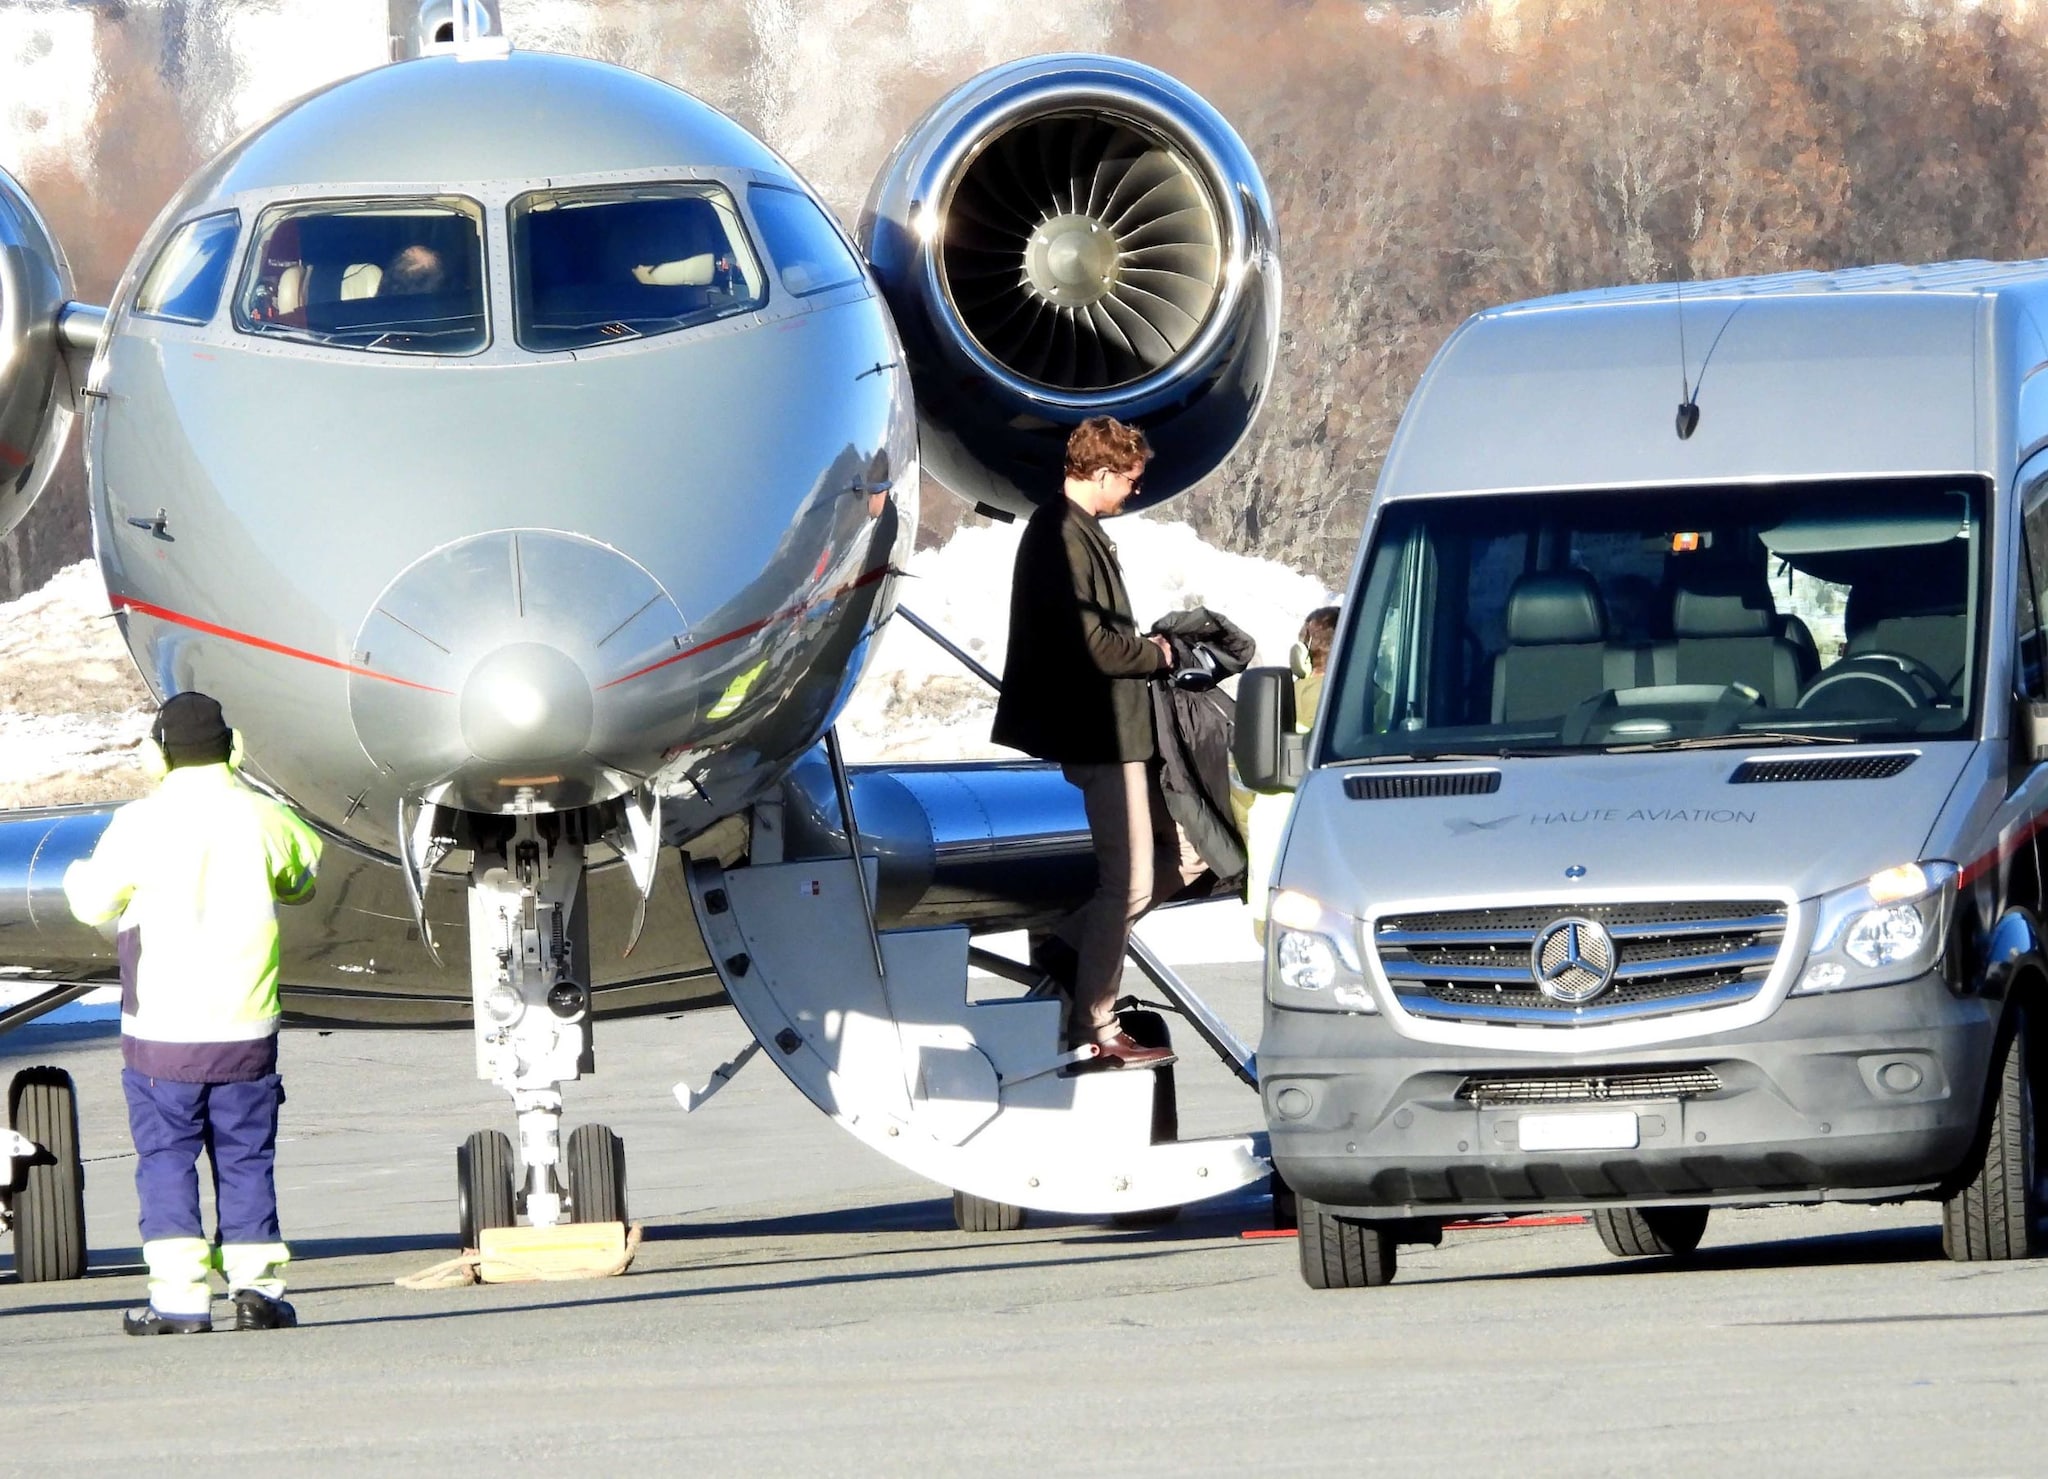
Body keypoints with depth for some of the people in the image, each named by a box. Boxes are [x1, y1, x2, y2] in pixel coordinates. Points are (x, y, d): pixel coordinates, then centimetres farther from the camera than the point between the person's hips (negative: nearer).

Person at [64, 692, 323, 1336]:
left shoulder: (142, 825, -11)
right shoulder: (262, 819, -1)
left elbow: (95, 901, 1)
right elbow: (303, 879, 18)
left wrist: (77, 873, 24)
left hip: (163, 1030, -3)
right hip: (247, 1030, 3)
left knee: (166, 1161, 3)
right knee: (246, 1160, 11)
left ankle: (180, 1295, -4)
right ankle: (257, 1288, 8)